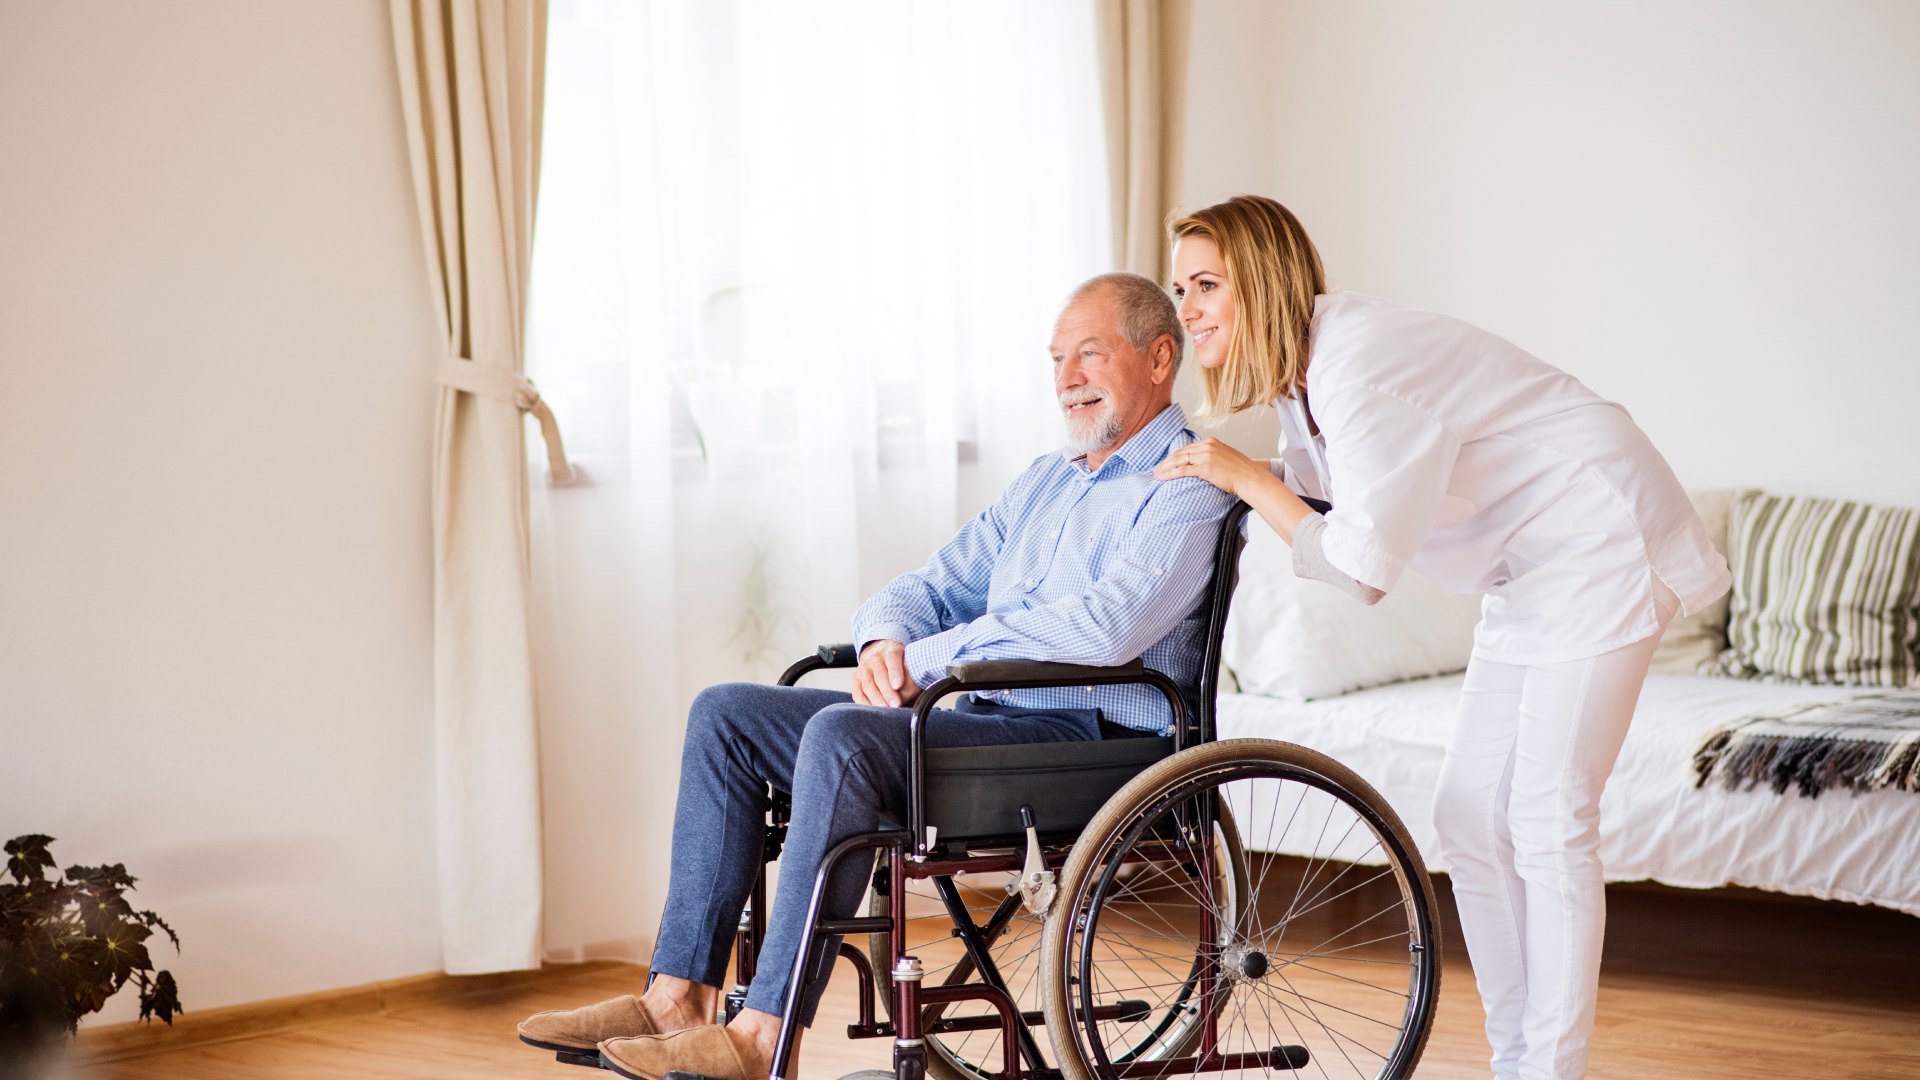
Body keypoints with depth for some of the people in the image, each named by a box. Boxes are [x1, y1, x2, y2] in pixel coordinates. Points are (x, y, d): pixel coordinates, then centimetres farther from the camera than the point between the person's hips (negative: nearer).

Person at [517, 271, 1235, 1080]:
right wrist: (885, 640, -4)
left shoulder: (1189, 488, -6)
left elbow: (1108, 625, -23)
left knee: (843, 735, -32)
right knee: (726, 713, -1)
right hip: (987, 722, 9)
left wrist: (927, 658, -19)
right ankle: (679, 996, -6)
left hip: (1092, 740, -9)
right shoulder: (1044, 480, 23)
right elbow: (932, 586, 23)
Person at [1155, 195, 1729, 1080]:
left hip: (1601, 549, -10)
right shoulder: (1301, 370, 2)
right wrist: (1238, 472, 6)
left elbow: (1364, 565, -28)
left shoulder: (1361, 365, -26)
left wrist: (1248, 479, -19)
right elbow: (1322, 468, 23)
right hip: (1530, 573, 10)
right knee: (1467, 815, 8)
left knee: (1547, 822, -9)